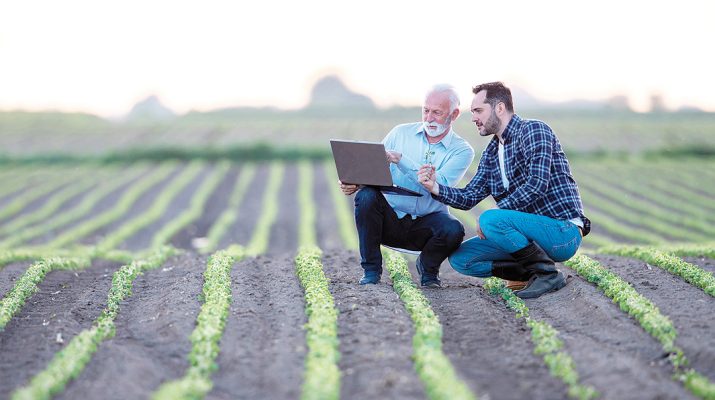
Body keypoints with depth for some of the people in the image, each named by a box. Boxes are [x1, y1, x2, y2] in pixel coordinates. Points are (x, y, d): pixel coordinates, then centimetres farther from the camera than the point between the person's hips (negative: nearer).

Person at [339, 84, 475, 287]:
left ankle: (427, 267, 3)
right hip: (390, 219, 2)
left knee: (453, 230, -33)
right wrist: (354, 182, -23)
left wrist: (399, 159, -27)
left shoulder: (462, 150, -3)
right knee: (367, 196, -29)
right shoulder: (401, 133, 6)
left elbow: (440, 185, -20)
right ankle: (371, 270, -12)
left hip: (425, 224, -1)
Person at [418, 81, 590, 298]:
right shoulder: (491, 153, 15)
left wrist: (492, 215, -21)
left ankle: (547, 273, -14)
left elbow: (537, 184, -24)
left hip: (564, 232, -9)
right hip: (535, 233, 9)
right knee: (459, 258, 1)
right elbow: (468, 197, 12)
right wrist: (435, 187, -6)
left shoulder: (533, 130, -11)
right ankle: (534, 271, 2)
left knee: (490, 220, -31)